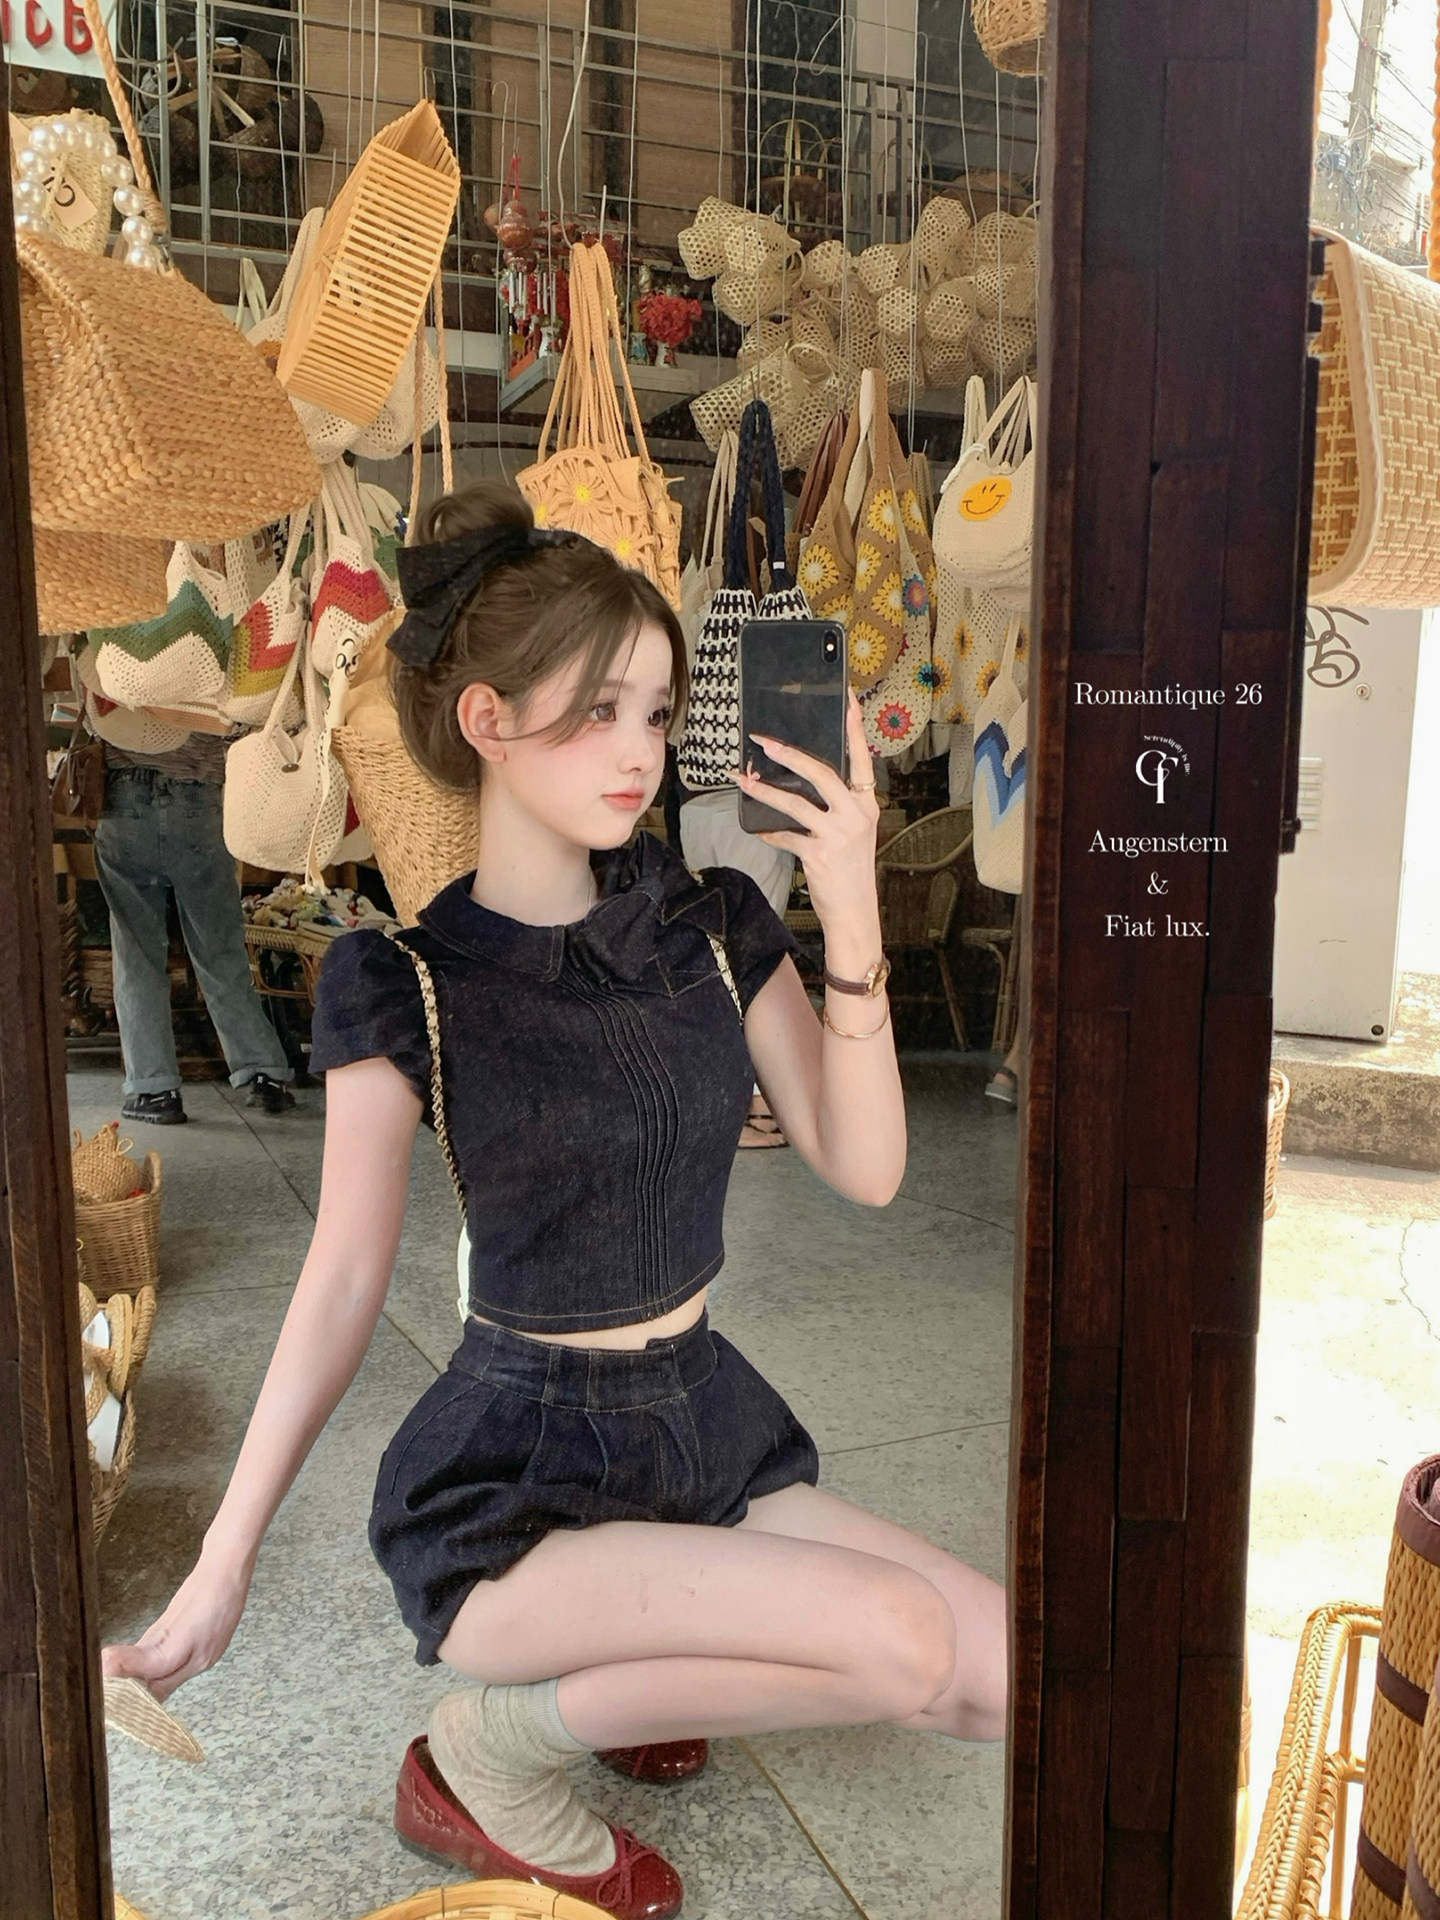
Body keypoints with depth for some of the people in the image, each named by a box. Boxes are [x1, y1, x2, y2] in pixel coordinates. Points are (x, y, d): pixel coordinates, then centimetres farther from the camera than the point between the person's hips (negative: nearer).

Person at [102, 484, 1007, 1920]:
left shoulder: (713, 921, -1)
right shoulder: (403, 977, -13)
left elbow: (864, 1167, -7)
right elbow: (343, 1281, -8)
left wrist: (851, 920, -19)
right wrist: (219, 1573, -7)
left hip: (709, 1425, 6)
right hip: (513, 1477, -5)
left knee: (1006, 1681, -5)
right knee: (907, 1638, -22)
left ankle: (612, 1662, 14)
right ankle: (484, 1757, 0)